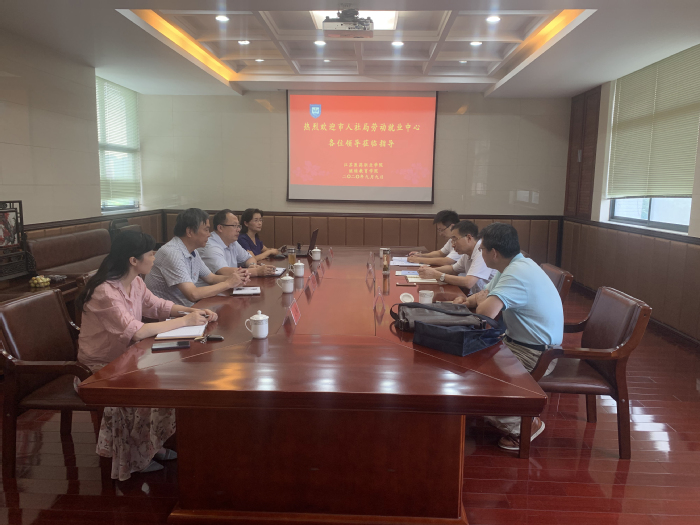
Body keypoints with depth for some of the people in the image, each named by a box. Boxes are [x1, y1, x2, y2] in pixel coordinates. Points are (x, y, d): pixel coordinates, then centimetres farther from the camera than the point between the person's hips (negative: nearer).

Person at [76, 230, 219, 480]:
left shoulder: (134, 282, -2)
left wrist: (194, 311, -11)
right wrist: (184, 321, -32)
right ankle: (135, 459, 1)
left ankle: (152, 444, 11)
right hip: (99, 368, -8)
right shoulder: (104, 293, -29)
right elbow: (136, 331, -38)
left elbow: (158, 305, 8)